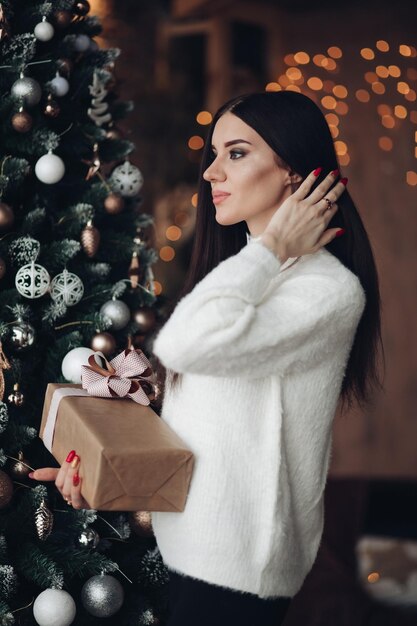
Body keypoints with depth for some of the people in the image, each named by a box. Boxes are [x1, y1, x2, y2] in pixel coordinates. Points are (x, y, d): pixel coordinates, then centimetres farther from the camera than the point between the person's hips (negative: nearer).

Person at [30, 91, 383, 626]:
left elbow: (185, 344, -33)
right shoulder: (239, 274, 11)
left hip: (238, 565, -8)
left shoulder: (330, 290, -19)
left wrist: (273, 247, -20)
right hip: (187, 538, 8)